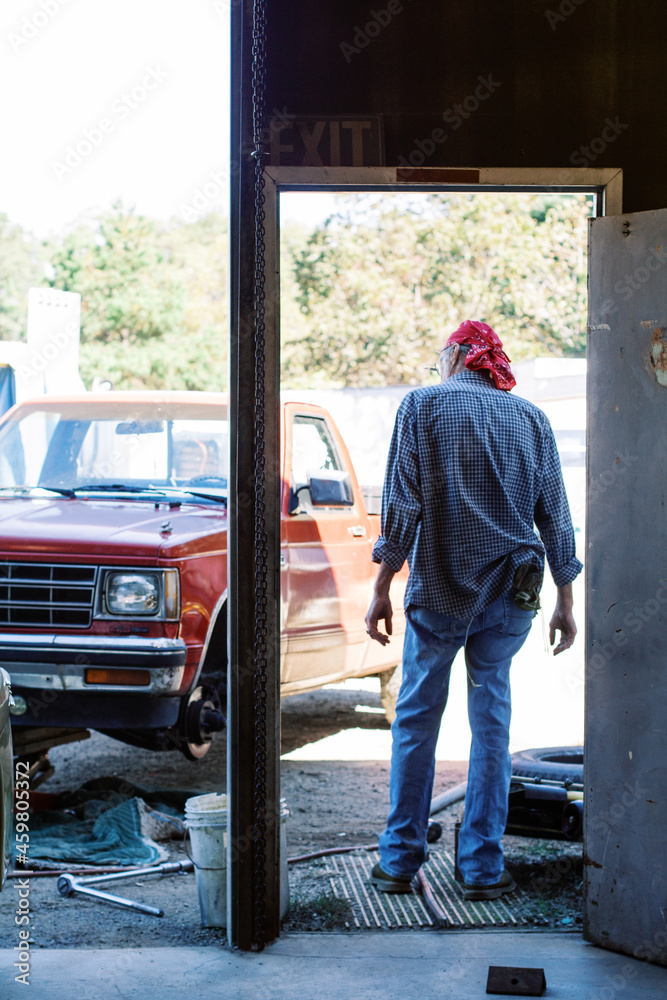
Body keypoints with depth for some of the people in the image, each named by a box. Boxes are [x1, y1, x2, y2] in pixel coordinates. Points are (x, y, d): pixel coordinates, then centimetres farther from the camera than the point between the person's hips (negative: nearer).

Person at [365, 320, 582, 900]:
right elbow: (554, 515, 8)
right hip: (510, 595, 3)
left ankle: (400, 860, 11)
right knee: (492, 721, 8)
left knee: (416, 720, 9)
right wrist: (565, 602, 13)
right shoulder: (530, 418, 9)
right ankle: (483, 868, 8)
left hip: (438, 591, -2)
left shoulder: (423, 405, 0)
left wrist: (382, 589, -4)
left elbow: (403, 504, -7)